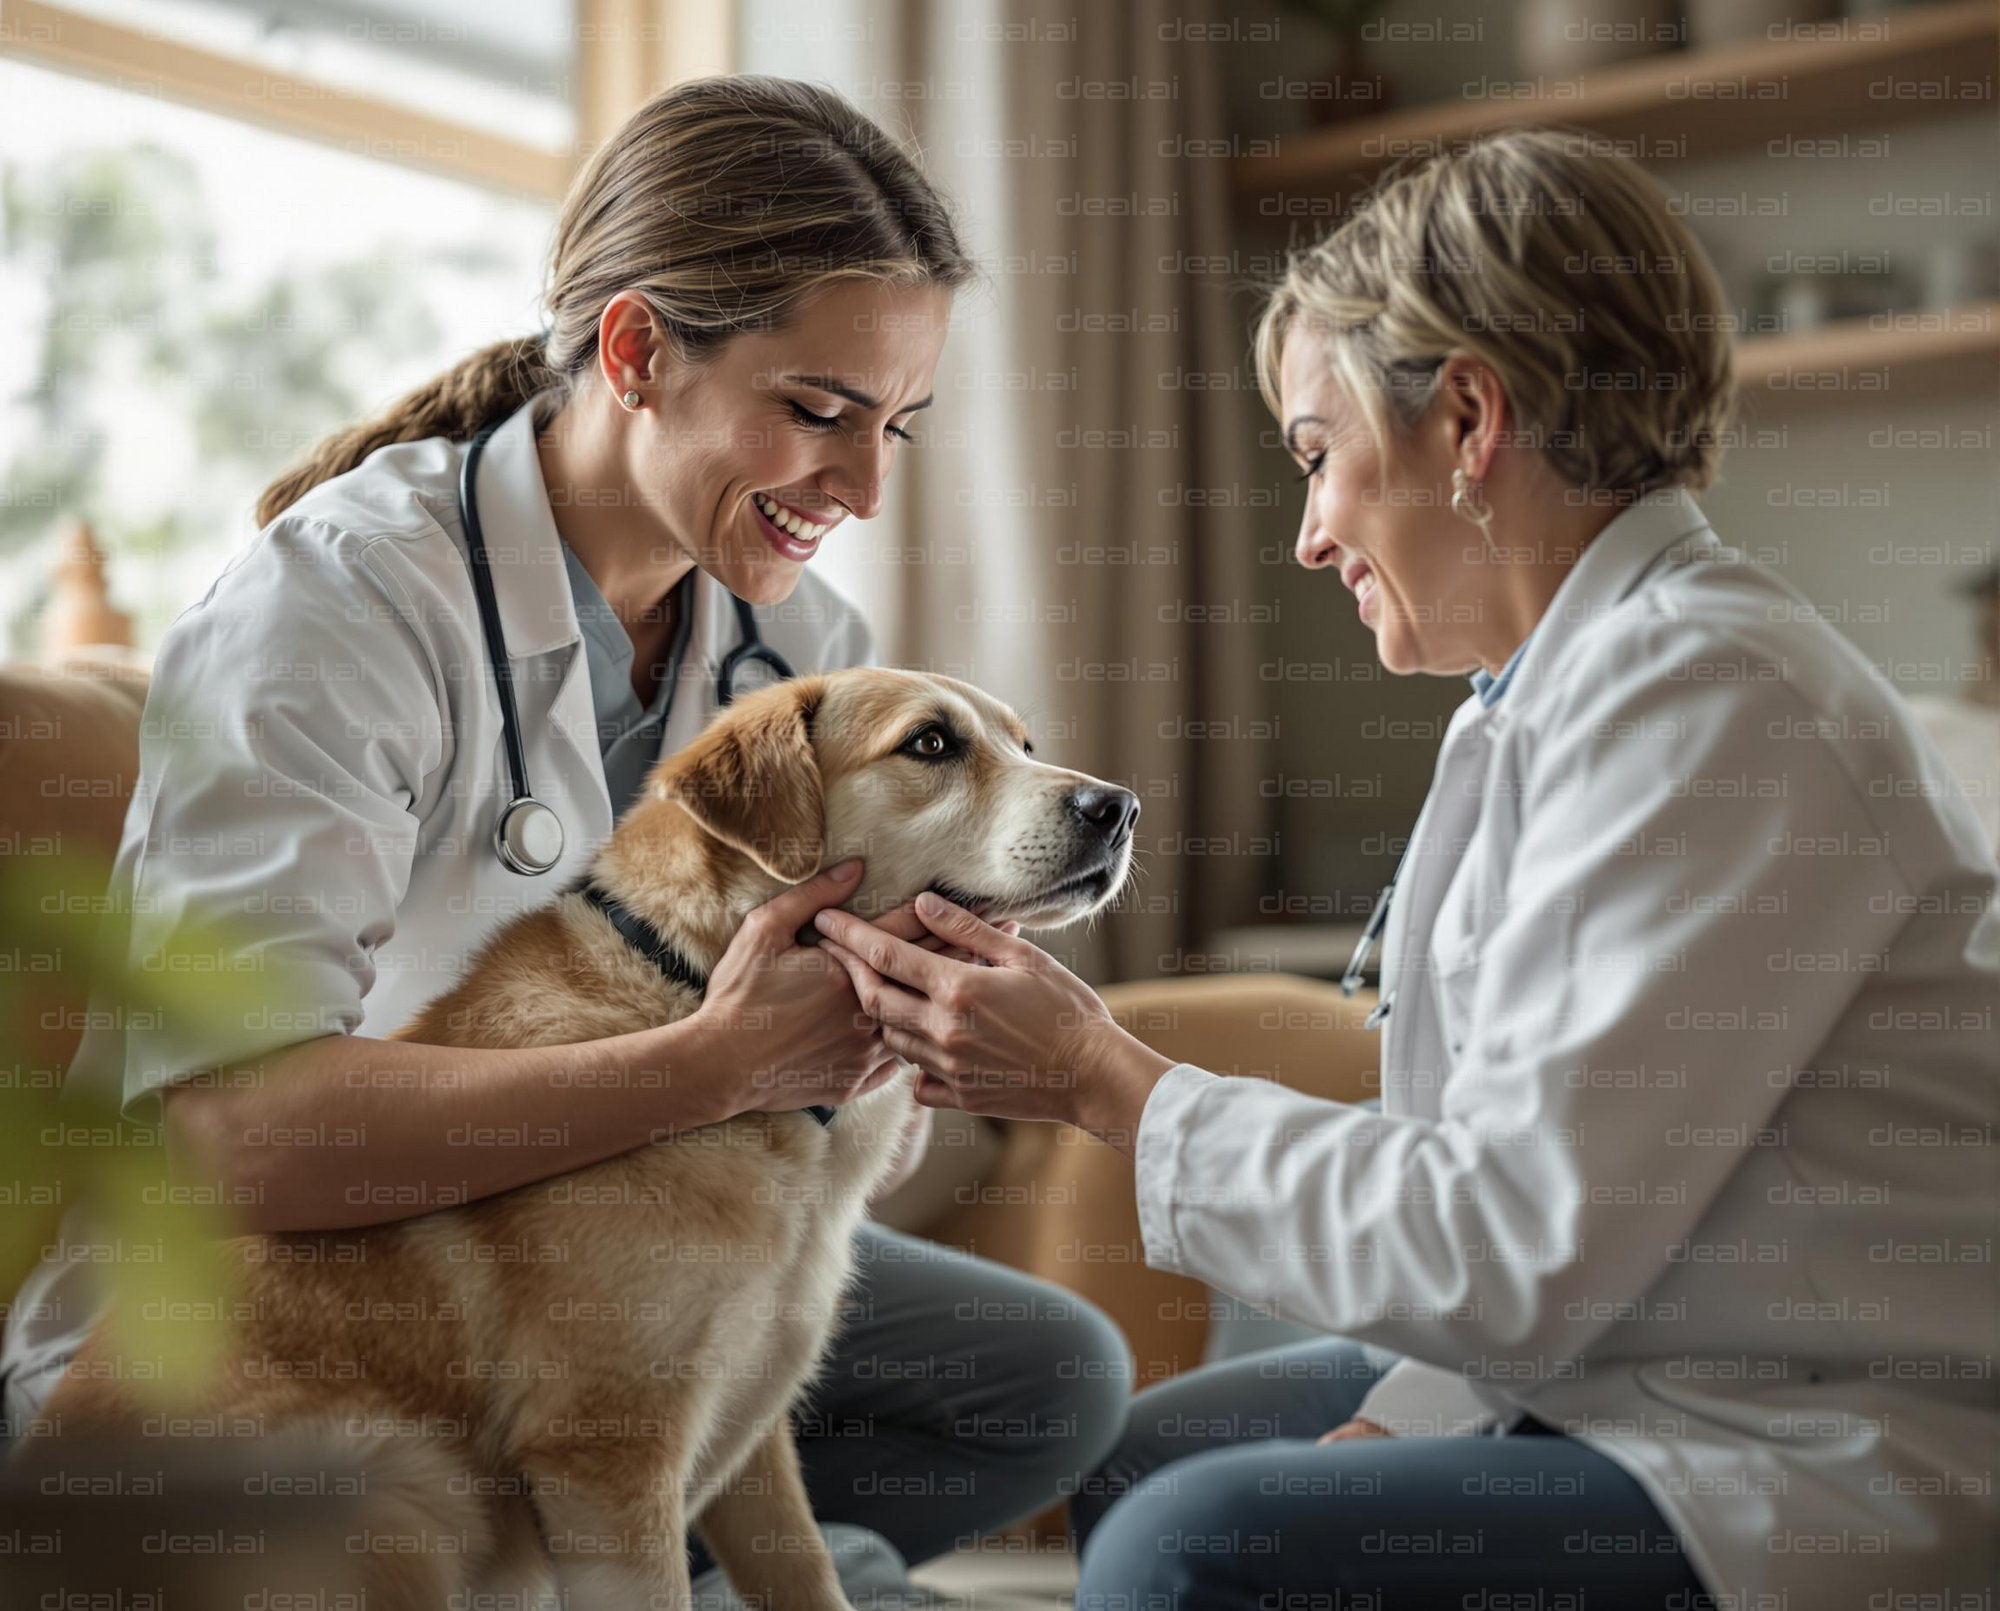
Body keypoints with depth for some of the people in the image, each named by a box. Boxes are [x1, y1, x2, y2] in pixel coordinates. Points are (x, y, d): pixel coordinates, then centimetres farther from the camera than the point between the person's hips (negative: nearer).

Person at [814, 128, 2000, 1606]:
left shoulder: (1699, 696, -22)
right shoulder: (1562, 683, 10)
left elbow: (1516, 1257, -25)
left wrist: (1105, 1082, -15)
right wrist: (1405, 1419, -1)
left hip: (1842, 1474, -10)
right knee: (1139, 1463, 16)